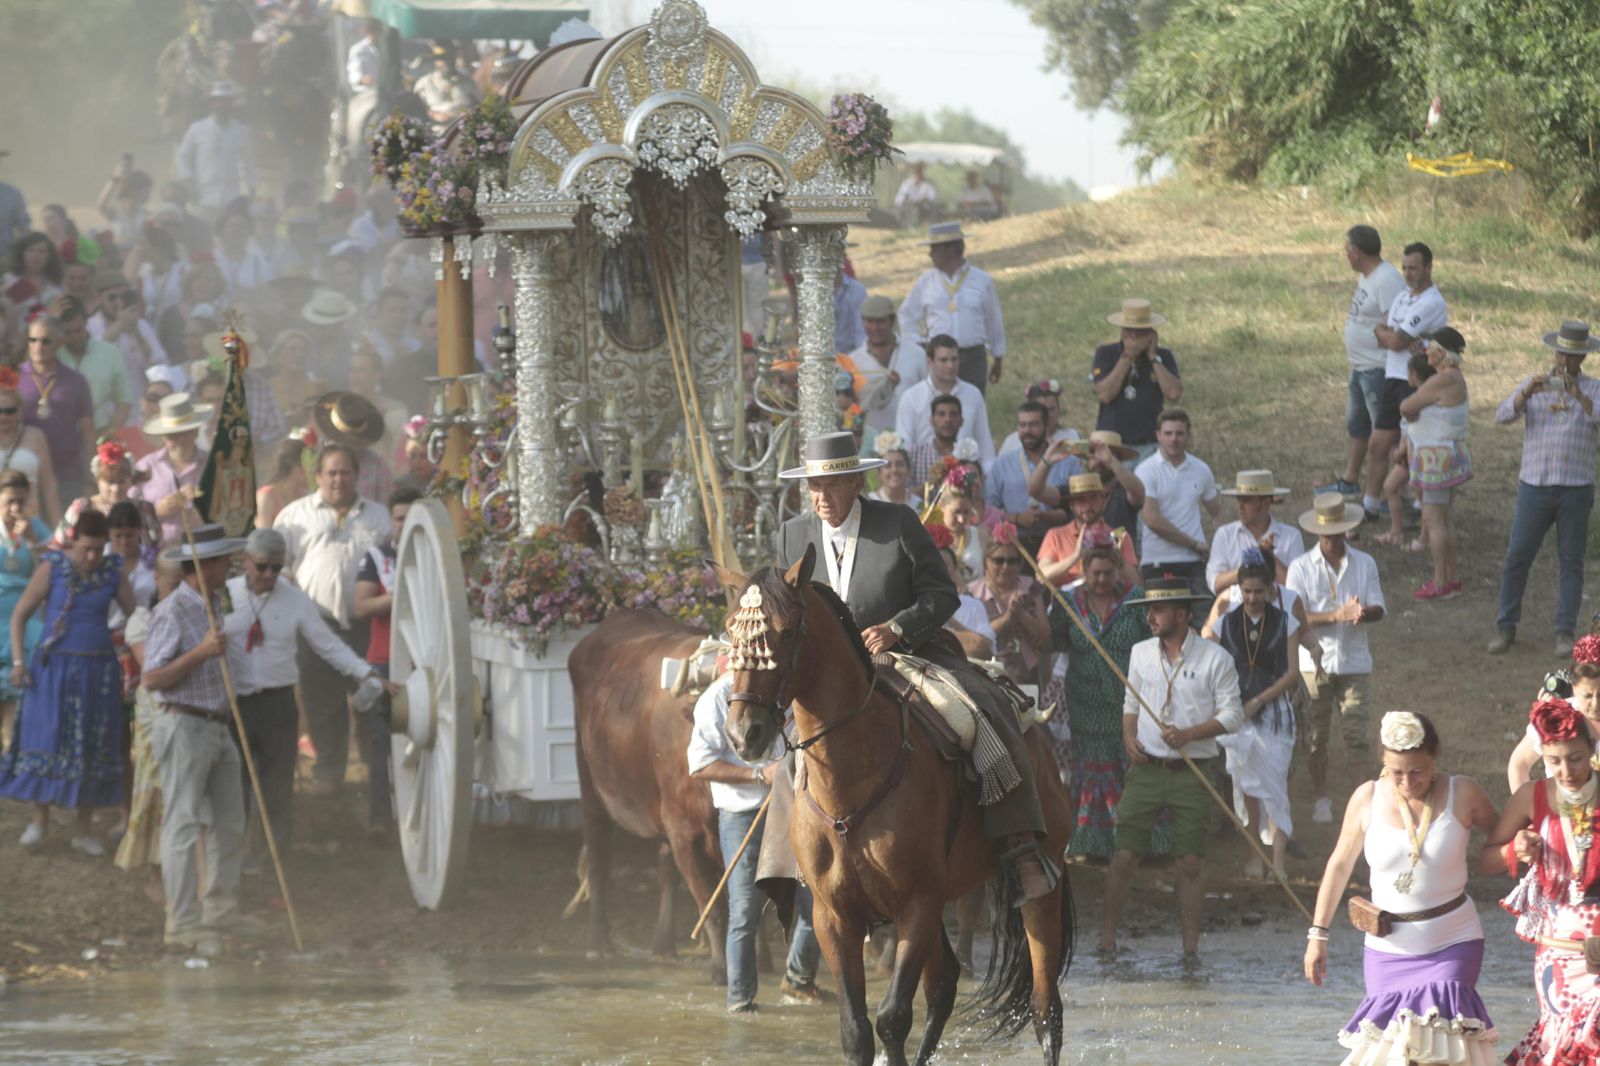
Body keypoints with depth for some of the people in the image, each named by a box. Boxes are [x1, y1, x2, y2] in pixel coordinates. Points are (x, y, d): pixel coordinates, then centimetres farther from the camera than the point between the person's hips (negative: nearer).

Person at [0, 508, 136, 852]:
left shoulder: (112, 573, 1)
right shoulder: (53, 568, -6)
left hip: (98, 669, 2)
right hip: (54, 666, -2)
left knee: (92, 747, 4)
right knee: (44, 741, -4)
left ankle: (85, 830, 11)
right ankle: (39, 817, 12)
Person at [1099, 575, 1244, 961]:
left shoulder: (1215, 658, -3)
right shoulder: (1140, 653, 10)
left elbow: (1233, 715, -4)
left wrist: (1188, 734, -16)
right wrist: (1129, 738, -1)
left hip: (1191, 771, -3)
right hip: (1146, 768, 3)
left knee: (1190, 863, -2)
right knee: (1124, 854, -3)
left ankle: (1191, 945, 4)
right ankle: (1107, 937, 4)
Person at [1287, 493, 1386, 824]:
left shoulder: (1365, 564, 6)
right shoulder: (1301, 568, 0)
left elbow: (1378, 610, 1)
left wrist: (1362, 612, -23)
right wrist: (1336, 616, -23)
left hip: (1355, 663, 1)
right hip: (1315, 663, -1)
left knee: (1356, 734, -5)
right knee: (1316, 735, 4)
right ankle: (1321, 799, 14)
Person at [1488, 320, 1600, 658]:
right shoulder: (1534, 386, 6)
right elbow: (1504, 415, -9)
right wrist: (1527, 393, -27)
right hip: (1534, 487, 1)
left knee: (1571, 562, 2)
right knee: (1517, 557, 0)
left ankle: (1565, 633, 7)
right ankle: (1505, 627, 10)